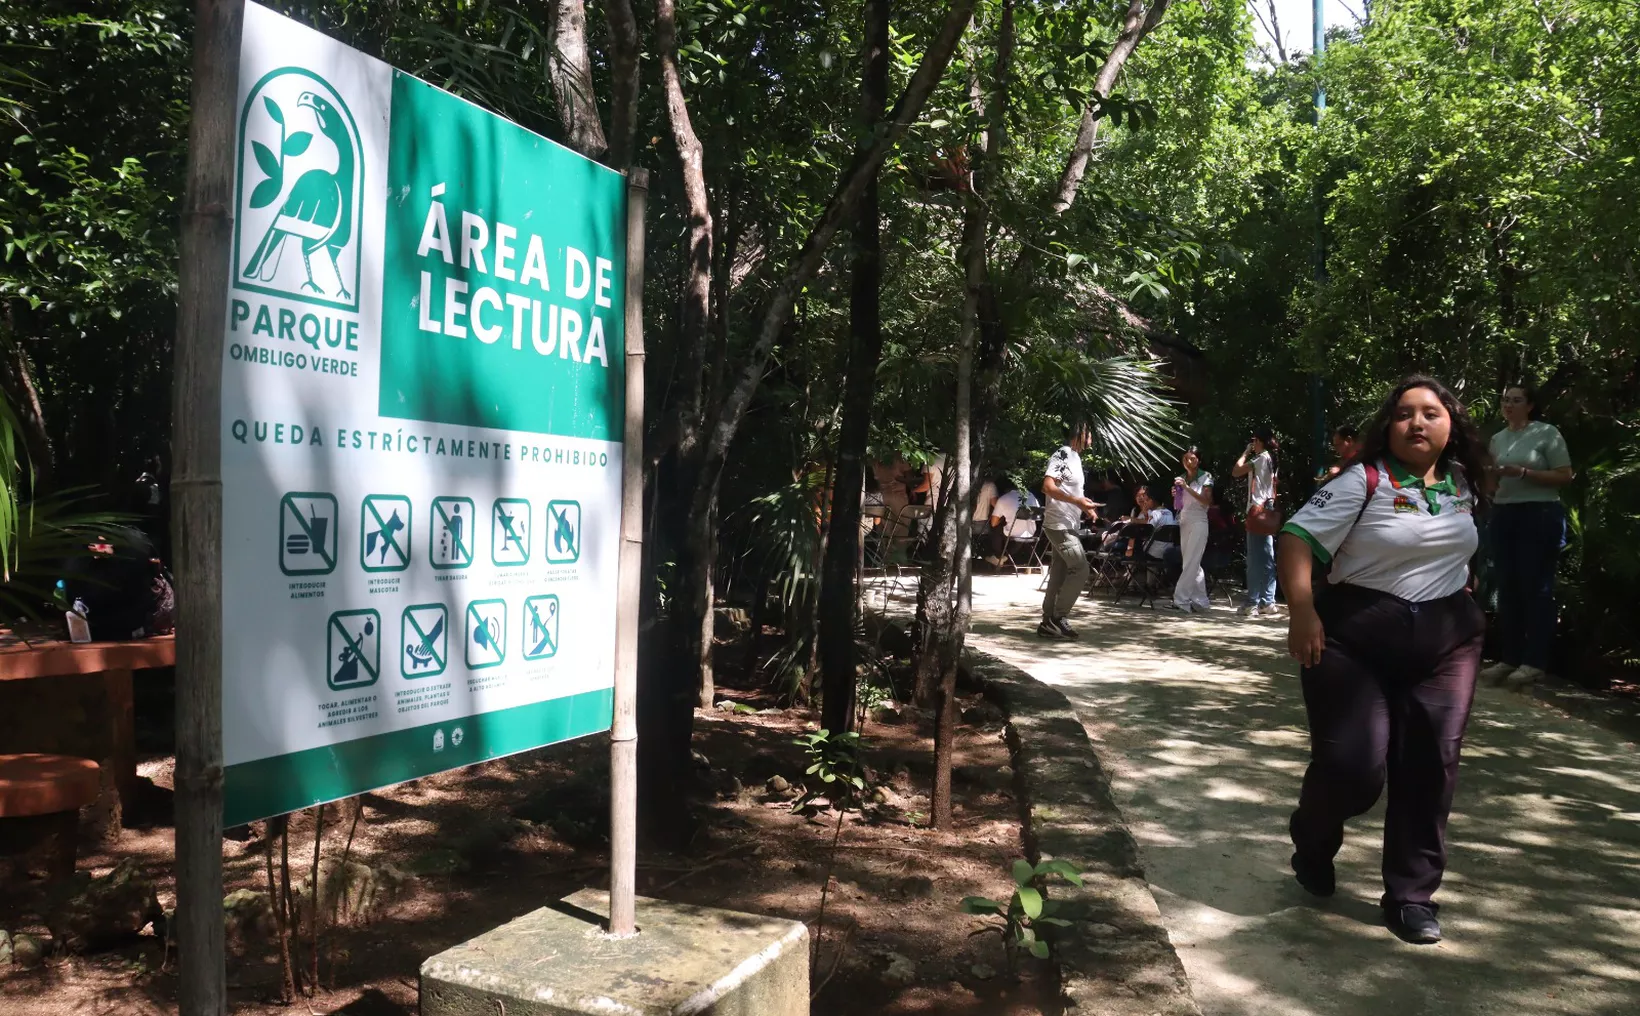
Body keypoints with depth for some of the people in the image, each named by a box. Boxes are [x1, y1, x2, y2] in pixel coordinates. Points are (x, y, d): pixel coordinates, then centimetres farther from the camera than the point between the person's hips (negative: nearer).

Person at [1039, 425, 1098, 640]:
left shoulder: (1074, 458, 17)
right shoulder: (1063, 455, -13)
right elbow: (1048, 487, -23)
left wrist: (1083, 505, 13)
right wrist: (1078, 501, -27)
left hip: (1066, 526, 10)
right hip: (1060, 525, -10)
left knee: (1059, 574, 9)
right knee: (1080, 569, -11)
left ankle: (1049, 622, 12)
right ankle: (1058, 618, -6)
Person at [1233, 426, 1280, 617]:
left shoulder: (1261, 458, -10)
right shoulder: (1270, 459, 18)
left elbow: (1236, 472, -13)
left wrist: (1245, 453, -2)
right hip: (1267, 511, 9)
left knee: (1255, 559, -8)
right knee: (1267, 558, 8)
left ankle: (1253, 603, -8)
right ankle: (1267, 602, 9)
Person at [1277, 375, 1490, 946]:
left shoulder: (1462, 483, 8)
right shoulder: (1364, 482, -11)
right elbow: (1298, 537, -17)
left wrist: (1460, 595, 19)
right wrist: (1303, 611, -27)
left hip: (1445, 641, 5)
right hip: (1356, 638, -5)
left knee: (1429, 768, 4)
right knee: (1353, 765, -9)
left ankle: (1411, 895, 18)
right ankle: (1312, 846, 23)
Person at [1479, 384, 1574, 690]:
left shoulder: (1547, 433, -4)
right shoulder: (1498, 438, 13)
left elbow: (1564, 476, -8)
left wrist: (1522, 473, -17)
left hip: (1539, 515, -6)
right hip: (1503, 515, 6)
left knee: (1536, 587, -5)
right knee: (1507, 588, 6)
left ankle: (1534, 661, -1)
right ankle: (1509, 658, 11)